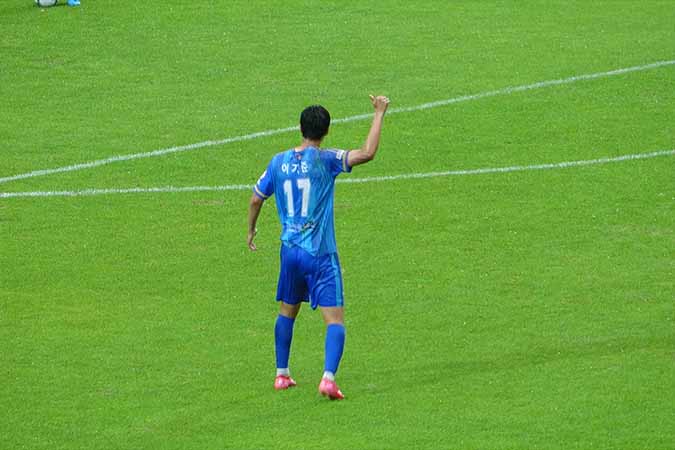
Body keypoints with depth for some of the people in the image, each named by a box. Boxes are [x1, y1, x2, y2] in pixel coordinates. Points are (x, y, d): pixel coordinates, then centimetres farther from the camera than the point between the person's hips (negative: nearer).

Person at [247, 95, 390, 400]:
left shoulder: (279, 162, 4)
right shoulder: (325, 160, -12)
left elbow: (256, 199, 13)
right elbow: (367, 153, -23)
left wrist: (251, 230, 31)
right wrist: (379, 114, -13)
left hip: (290, 251, 5)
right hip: (320, 255, -5)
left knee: (287, 312, 23)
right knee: (335, 320, -6)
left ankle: (281, 374, 29)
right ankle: (328, 378, -23)